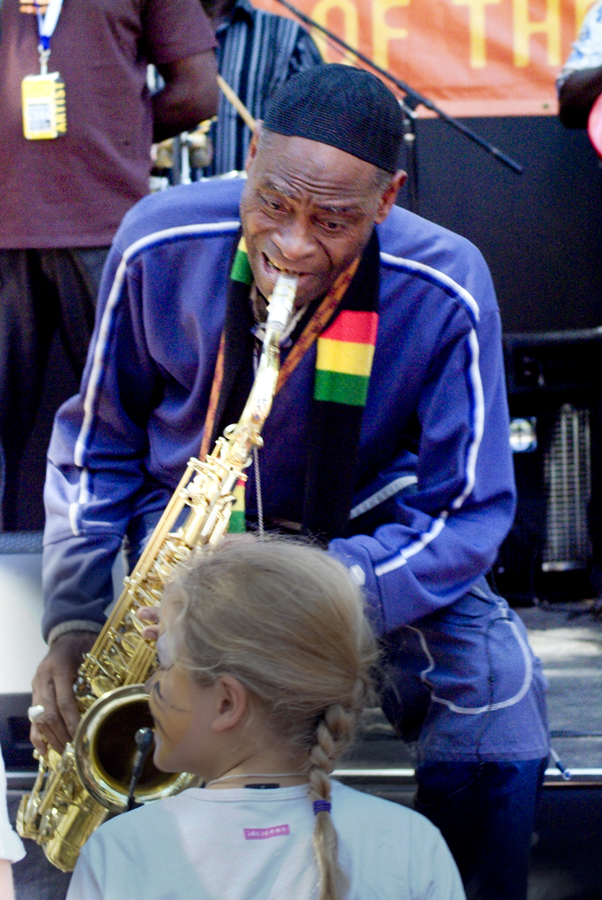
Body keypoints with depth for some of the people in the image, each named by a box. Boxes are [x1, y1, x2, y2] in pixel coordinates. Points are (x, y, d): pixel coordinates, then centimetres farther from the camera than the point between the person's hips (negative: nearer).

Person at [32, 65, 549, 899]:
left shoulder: (444, 291, -20)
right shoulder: (160, 246, -15)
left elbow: (469, 513, -15)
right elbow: (97, 443, 1)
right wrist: (73, 617, -11)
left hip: (369, 541, 0)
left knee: (496, 678, -29)